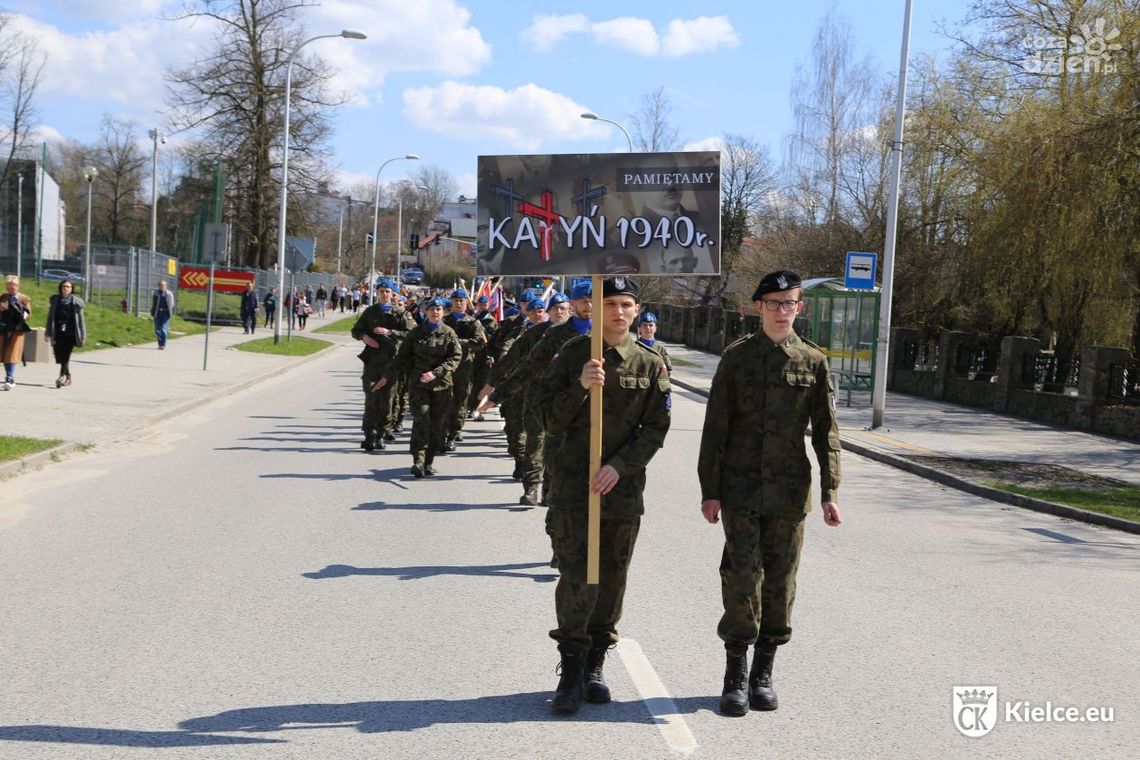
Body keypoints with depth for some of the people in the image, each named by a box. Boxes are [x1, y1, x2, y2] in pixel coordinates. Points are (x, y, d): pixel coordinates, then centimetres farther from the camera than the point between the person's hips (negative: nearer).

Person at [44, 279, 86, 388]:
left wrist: (83, 335, 3)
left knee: (66, 356, -12)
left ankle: (62, 377, -17)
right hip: (58, 333, 3)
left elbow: (81, 319, 5)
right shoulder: (54, 300, 10)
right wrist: (47, 333, 13)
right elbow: (50, 317, 15)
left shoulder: (76, 302, 3)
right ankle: (68, 377, 17)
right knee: (59, 356, 3)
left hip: (70, 334, -3)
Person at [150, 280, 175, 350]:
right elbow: (153, 304, 14)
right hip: (157, 313, 3)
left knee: (164, 329, -9)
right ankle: (160, 344, 15)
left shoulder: (169, 294, 4)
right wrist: (152, 313, 8)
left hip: (165, 313, -3)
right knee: (158, 330, 4)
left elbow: (172, 304, 7)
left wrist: (171, 313, 0)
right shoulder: (156, 293, 9)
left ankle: (163, 345, -8)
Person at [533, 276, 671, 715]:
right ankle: (571, 672, 1)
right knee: (577, 577, -8)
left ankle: (595, 666, 20)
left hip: (624, 486, 2)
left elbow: (656, 429, 1)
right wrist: (580, 387, -18)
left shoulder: (650, 364, 4)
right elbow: (548, 418, -2)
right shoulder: (572, 354, 0)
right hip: (573, 484, -2)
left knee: (612, 579, 8)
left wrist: (619, 466, -12)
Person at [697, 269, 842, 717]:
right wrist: (709, 490, -3)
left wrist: (829, 492, -2)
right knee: (743, 576, -6)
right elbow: (715, 428, 1)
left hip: (789, 491, 2)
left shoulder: (813, 362, 5)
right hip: (740, 488, -1)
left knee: (780, 582, 6)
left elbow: (826, 432, 6)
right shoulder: (736, 357, 2)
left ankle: (763, 672, 19)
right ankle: (736, 674, 5)